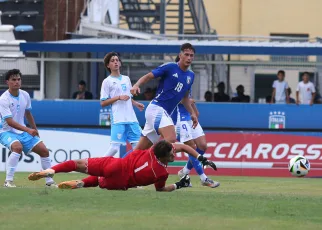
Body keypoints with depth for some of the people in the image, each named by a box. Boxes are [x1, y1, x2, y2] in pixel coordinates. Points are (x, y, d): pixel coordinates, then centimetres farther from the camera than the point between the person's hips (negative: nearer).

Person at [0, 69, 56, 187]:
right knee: (18, 147, -37)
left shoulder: (25, 95, 0)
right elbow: (10, 121, -27)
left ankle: (49, 182, 11)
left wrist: (35, 131, 21)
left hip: (23, 132, 7)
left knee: (44, 150, -1)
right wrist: (28, 130, -34)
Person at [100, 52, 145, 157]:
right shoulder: (107, 81, 1)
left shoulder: (126, 79, 18)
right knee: (115, 147, -13)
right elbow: (103, 103, -3)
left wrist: (136, 104, 7)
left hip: (131, 118, 6)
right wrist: (119, 97, -13)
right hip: (118, 120, -6)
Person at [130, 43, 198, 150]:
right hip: (156, 108, -8)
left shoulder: (190, 75, 14)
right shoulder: (170, 67, -7)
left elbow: (185, 97, 26)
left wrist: (192, 113, 19)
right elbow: (148, 76, -6)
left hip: (165, 113, 8)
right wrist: (136, 85, -23)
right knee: (171, 139, -29)